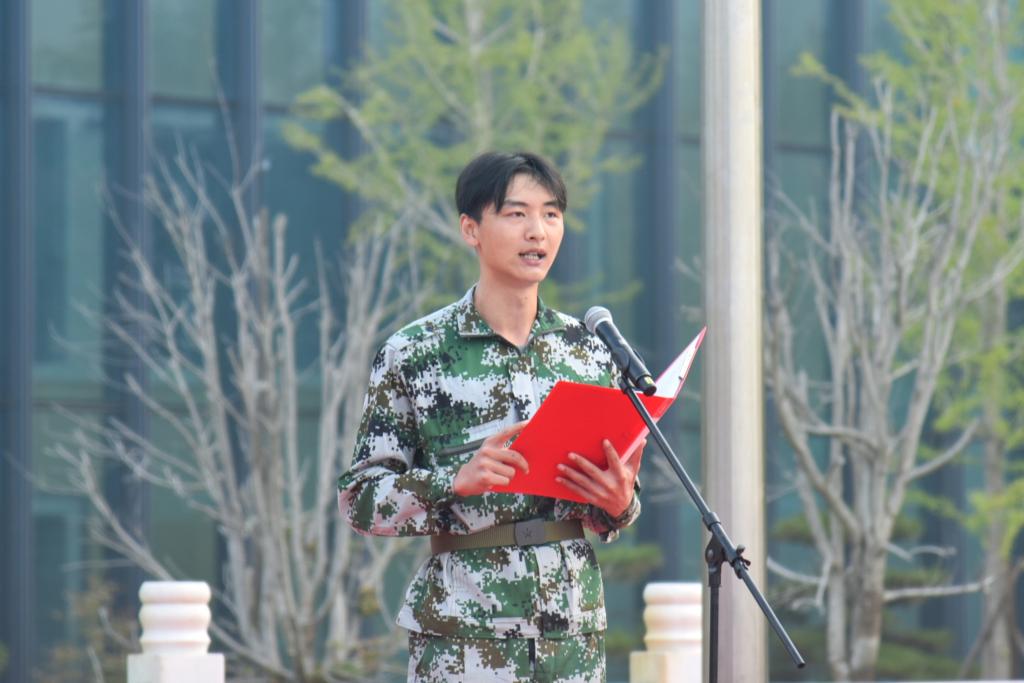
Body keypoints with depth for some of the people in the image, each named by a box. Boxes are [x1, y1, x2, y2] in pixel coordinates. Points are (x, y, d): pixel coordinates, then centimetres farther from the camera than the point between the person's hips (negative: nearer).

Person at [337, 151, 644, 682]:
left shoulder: (589, 350, 10)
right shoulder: (413, 354, -2)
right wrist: (457, 481, -19)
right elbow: (359, 499, -4)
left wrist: (618, 504, -6)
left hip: (574, 632, 4)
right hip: (460, 638, -4)